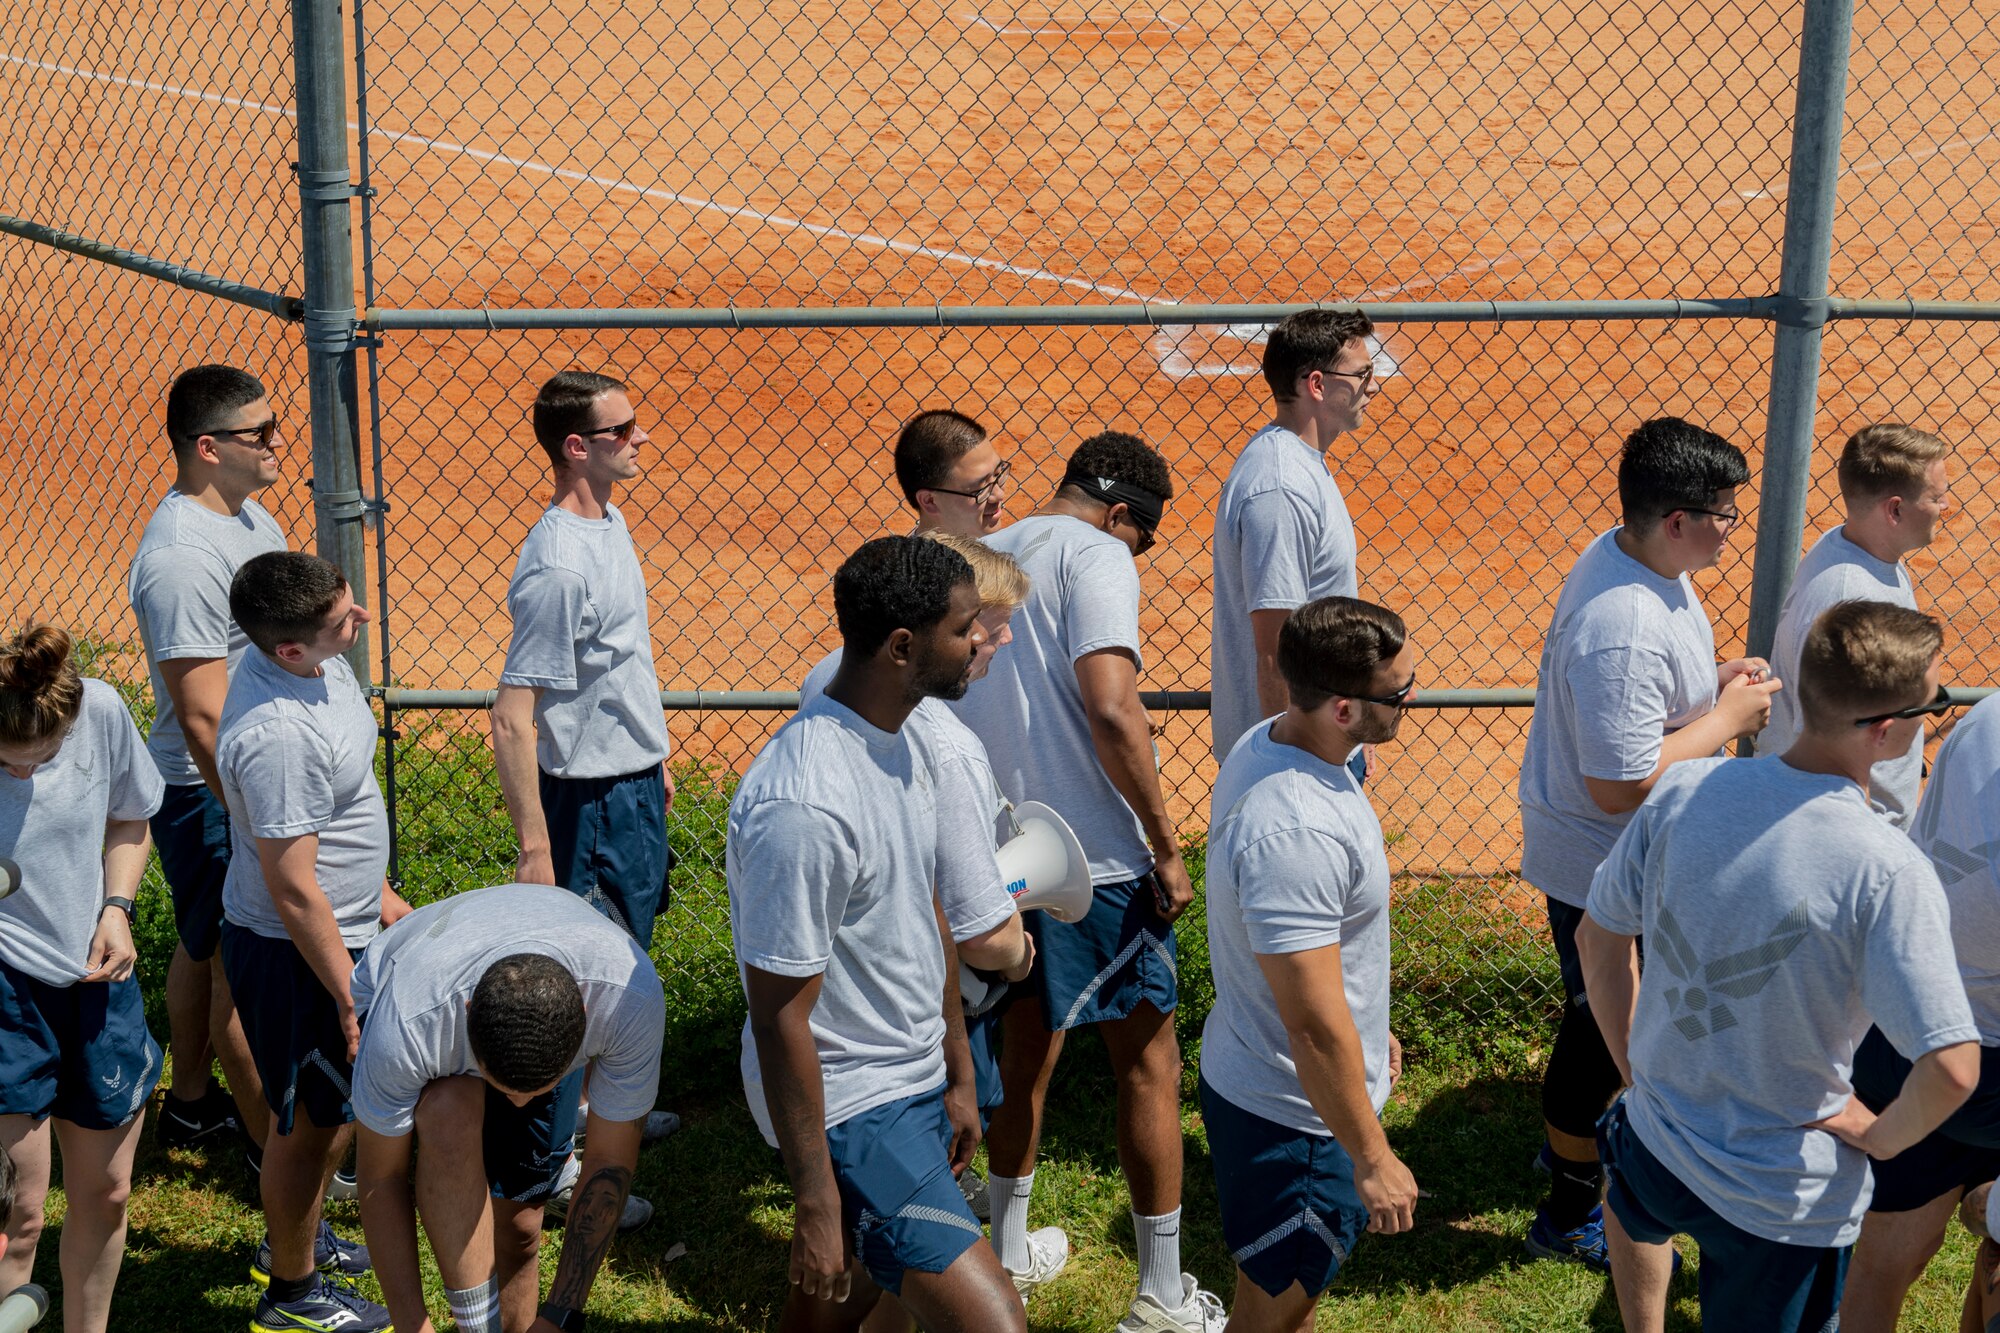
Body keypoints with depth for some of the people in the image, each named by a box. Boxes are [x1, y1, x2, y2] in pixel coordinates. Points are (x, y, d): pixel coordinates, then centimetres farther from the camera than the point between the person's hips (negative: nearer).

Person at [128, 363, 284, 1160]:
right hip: (210, 795, -10)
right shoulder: (181, 557, -28)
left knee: (205, 943, 23)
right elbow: (203, 719, -29)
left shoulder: (248, 514, 4)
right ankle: (274, 1148, 17)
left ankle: (190, 1102, 41)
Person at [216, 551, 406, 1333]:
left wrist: (375, 893, 21)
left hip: (338, 925, 9)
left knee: (344, 1098, 25)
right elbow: (293, 889, -28)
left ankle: (298, 1238, 48)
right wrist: (350, 997, -21)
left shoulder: (314, 664, -4)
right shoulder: (278, 733, -34)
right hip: (292, 953, -9)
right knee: (310, 1120, 10)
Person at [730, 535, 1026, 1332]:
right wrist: (817, 1202, -18)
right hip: (850, 1109, -9)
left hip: (916, 1083, 9)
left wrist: (957, 1077, 19)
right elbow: (781, 1016, -23)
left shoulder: (898, 739, 2)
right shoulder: (804, 807, -28)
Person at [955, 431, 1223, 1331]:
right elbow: (1111, 708, -23)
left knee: (1025, 1050, 23)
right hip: (1094, 860, -8)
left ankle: (1010, 1257, 36)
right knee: (1148, 1064, 4)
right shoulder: (1096, 556, -10)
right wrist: (1165, 846, -16)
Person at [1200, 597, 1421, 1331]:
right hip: (1291, 1114, -9)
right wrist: (1373, 1158, -19)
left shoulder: (1267, 743, -4)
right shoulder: (1294, 833, -36)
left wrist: (1369, 1025, 22)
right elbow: (1315, 1028, -30)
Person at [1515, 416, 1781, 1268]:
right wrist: (1728, 718, -23)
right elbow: (1620, 784, -33)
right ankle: (1570, 1214, 27)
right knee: (1603, 1029, 8)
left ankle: (1575, 1134, 52)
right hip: (1603, 869, -10)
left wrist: (1712, 683, -1)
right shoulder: (1624, 633, -35)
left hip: (1627, 862, 10)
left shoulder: (1626, 556, -2)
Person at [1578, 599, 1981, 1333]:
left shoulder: (1681, 790, -13)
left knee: (1636, 1205, 40)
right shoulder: (1886, 871, -27)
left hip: (1655, 1142, 5)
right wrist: (1878, 1138, -8)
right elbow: (1950, 1069, -29)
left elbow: (1598, 938, 0)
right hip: (1786, 1200, -4)